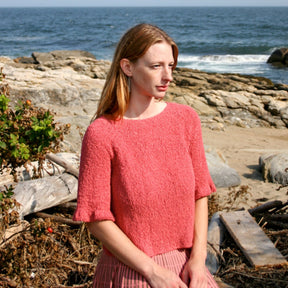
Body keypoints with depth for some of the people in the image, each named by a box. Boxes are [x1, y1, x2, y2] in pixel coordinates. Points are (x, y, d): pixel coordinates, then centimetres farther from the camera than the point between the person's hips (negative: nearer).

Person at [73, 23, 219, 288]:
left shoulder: (186, 119, -2)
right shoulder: (101, 133, -14)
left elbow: (200, 194, 3)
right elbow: (97, 219, -12)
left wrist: (198, 257, -7)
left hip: (183, 265, 4)